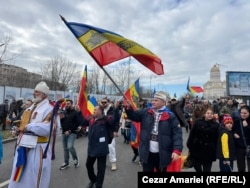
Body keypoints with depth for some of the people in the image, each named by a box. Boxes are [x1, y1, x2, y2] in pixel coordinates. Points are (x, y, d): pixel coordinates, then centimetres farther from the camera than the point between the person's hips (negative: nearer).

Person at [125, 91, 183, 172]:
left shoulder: (170, 116, -11)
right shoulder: (146, 112, -1)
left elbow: (177, 133, -12)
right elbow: (134, 116, 4)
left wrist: (177, 150, -20)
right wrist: (129, 108, -16)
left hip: (162, 154, -1)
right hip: (147, 152, 2)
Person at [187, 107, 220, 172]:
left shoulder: (216, 125, -3)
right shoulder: (198, 122, -3)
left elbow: (217, 139, -2)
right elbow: (192, 135, -2)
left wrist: (215, 151, -2)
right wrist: (189, 146, -3)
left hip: (208, 151, 0)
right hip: (196, 149, 1)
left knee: (207, 169, 10)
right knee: (197, 167, 12)